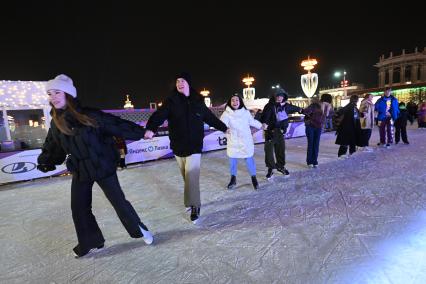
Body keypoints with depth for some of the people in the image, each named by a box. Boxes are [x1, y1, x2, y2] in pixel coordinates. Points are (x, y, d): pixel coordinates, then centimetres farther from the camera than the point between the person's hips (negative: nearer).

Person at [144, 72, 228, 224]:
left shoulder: (198, 102, 2)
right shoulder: (171, 102, -4)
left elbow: (211, 118, 16)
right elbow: (159, 115, -22)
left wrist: (224, 128, 26)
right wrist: (150, 129, -42)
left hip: (194, 146, -1)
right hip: (178, 146, 1)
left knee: (192, 176, -6)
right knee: (187, 177, 12)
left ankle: (194, 206, 8)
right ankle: (193, 202, 31)